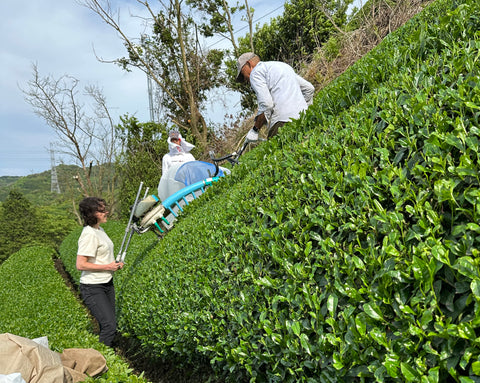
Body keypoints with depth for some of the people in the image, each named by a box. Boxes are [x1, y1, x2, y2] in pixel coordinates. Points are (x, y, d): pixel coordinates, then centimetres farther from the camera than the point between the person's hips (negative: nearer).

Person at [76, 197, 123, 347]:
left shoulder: (100, 230, 10)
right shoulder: (89, 234, -20)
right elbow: (80, 265, -24)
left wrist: (114, 263, 7)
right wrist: (107, 267, -18)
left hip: (107, 284, 9)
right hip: (93, 289, -9)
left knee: (109, 325, 12)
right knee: (109, 326, -13)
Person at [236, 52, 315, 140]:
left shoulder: (255, 72, 5)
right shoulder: (283, 65, 31)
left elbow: (266, 104, -10)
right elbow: (309, 88, 29)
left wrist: (255, 130, -2)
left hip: (283, 121, -8)